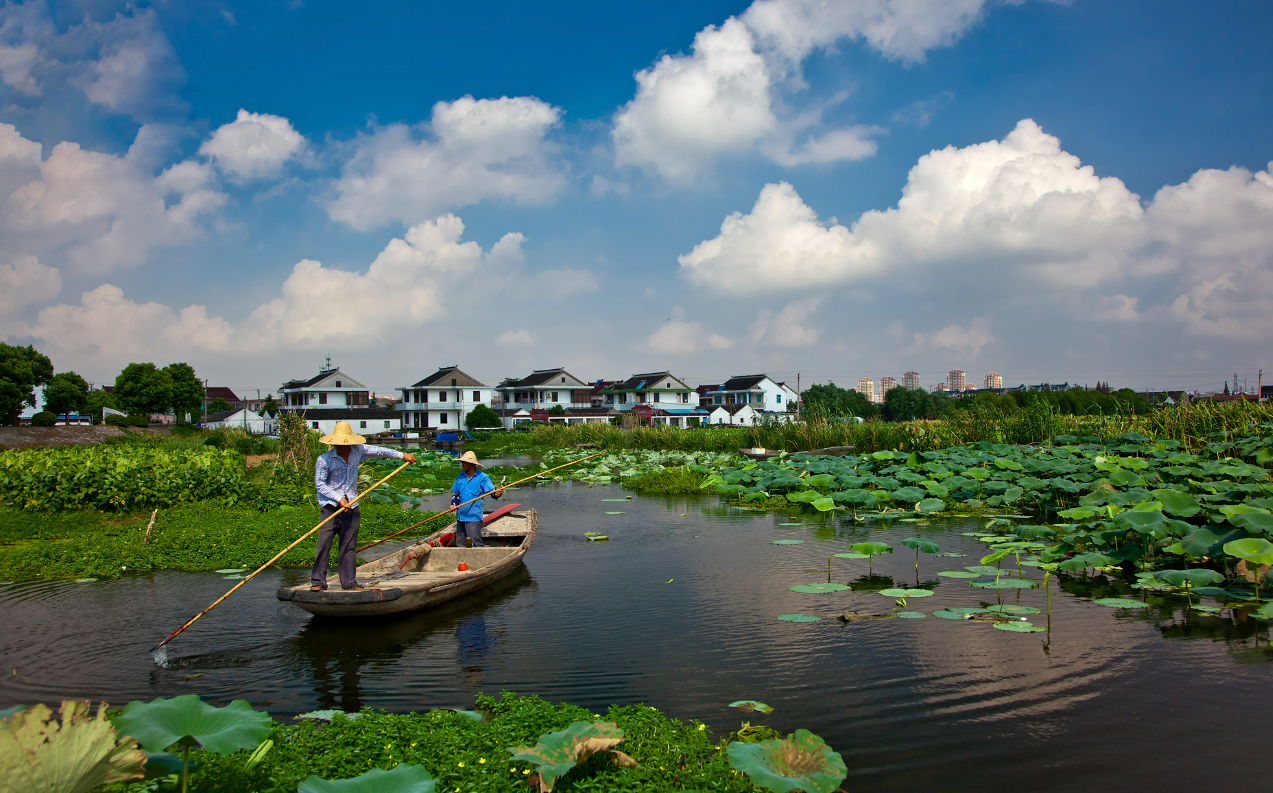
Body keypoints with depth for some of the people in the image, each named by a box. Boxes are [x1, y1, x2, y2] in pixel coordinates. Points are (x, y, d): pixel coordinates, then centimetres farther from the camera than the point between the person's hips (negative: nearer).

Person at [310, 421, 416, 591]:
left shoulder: (357, 451, 4)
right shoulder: (324, 460, -9)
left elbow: (378, 451, 18)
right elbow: (319, 484, -8)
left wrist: (401, 455, 25)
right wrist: (339, 499, -14)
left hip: (351, 507, 4)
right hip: (330, 507, -4)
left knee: (348, 547, 7)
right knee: (324, 545, -8)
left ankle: (349, 582, 12)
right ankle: (318, 581, 1)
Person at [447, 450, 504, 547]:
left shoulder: (482, 477, -6)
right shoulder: (460, 476, 10)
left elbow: (491, 491, -12)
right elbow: (455, 493, 18)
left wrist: (497, 494, -34)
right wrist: (453, 504, 1)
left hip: (474, 517, -6)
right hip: (461, 516, 6)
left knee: (475, 544, -10)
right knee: (459, 544, 12)